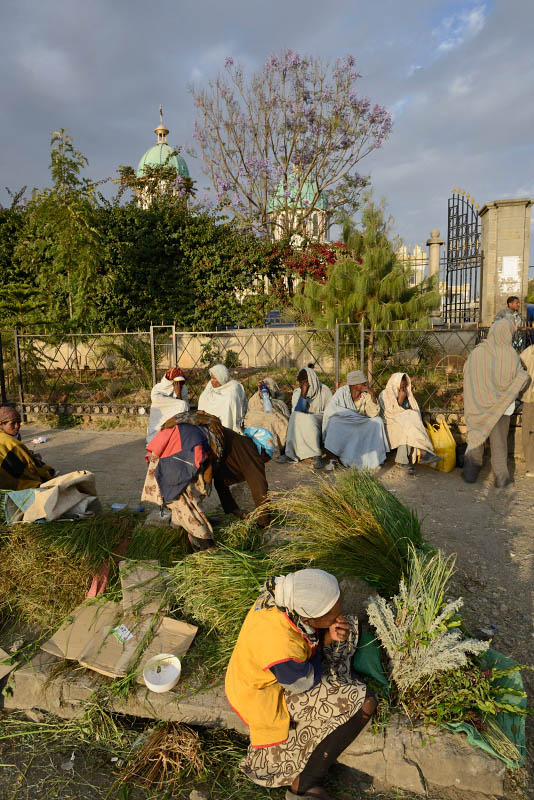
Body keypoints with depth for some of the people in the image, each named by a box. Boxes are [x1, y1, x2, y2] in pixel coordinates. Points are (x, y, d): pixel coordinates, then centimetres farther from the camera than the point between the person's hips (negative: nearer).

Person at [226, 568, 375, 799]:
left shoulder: (289, 592, -21)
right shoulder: (282, 649, -40)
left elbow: (311, 633, -1)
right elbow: (305, 683, -20)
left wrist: (328, 636, -20)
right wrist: (325, 640, -10)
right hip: (266, 695, -8)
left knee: (352, 627, 7)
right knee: (364, 703, -13)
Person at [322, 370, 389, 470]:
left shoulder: (366, 394, -7)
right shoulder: (342, 392, -16)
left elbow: (373, 414, -12)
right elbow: (329, 410, -27)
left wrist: (372, 395, -23)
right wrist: (352, 414, -26)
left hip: (361, 425, 3)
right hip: (343, 425, -3)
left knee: (377, 421, -18)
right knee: (334, 421, -32)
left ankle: (374, 457, -12)